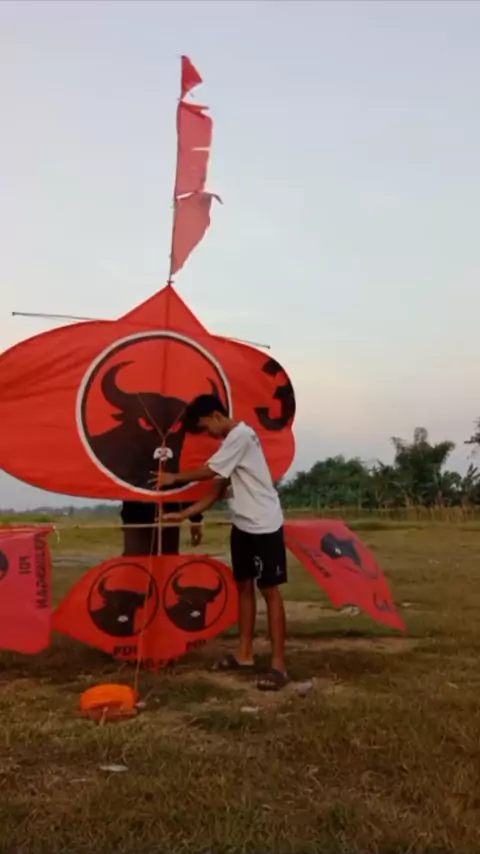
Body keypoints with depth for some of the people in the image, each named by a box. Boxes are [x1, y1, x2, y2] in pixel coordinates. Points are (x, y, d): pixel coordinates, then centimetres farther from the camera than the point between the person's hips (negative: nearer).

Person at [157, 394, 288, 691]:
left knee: (270, 590, -7)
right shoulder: (231, 441, 15)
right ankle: (245, 654, 23)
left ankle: (279, 665, -2)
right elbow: (218, 490, 15)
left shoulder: (241, 435, -14)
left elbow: (209, 471, -11)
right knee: (244, 586, 13)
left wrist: (175, 477, 4)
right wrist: (183, 514, 10)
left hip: (265, 525, -10)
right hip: (242, 525, 10)